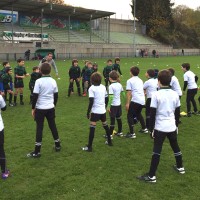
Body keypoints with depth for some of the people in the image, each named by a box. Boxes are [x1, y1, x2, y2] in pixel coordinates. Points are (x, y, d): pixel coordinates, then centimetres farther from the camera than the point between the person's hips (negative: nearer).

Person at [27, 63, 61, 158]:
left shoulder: (38, 81, -13)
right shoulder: (53, 81, 1)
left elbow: (35, 96, -13)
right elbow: (56, 95, 9)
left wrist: (33, 108, -3)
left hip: (40, 108, -4)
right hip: (51, 108, 4)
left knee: (39, 128, 1)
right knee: (53, 126, 16)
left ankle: (37, 152, 4)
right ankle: (57, 146, 28)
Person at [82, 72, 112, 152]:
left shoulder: (92, 88, -12)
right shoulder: (103, 87, 6)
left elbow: (91, 101, -17)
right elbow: (106, 98, 12)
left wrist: (88, 112, -11)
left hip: (95, 111, -6)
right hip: (103, 110, 6)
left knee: (92, 128, -5)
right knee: (105, 125, 22)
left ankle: (89, 147, -6)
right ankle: (109, 141, 35)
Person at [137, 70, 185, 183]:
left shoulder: (156, 95, -13)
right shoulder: (175, 94, 1)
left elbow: (153, 114, -12)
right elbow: (177, 112, 10)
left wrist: (151, 129, -3)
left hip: (160, 127, -5)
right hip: (172, 127, 5)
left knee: (157, 151, -2)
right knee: (176, 147, 23)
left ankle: (151, 176, 1)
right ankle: (180, 167, 41)